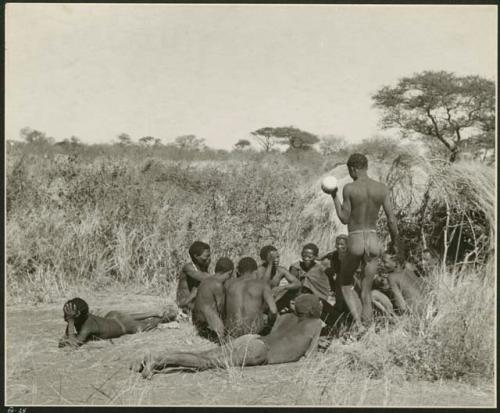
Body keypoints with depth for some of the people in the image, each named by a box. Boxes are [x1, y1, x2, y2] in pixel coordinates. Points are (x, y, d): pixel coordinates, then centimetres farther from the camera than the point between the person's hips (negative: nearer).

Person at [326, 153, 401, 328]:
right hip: (374, 242, 3)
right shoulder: (382, 188, 1)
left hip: (355, 242, -3)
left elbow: (344, 219, -5)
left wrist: (334, 197, 7)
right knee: (366, 290, 15)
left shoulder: (349, 188, -10)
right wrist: (396, 244, 14)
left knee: (346, 284, 19)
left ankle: (358, 323, 2)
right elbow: (391, 219, 2)